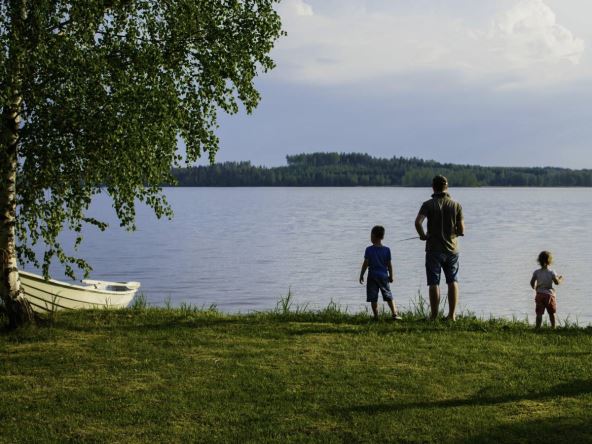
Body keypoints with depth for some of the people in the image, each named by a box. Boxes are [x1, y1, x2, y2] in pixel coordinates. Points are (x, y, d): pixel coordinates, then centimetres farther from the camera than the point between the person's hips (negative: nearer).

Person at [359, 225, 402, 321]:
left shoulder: (369, 250, -6)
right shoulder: (387, 250, -1)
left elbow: (365, 264, -6)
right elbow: (389, 264, 3)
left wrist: (361, 275, 3)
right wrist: (391, 275, 13)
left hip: (372, 276, -2)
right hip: (384, 276, 2)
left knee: (373, 298, 2)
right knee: (389, 296, 9)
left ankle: (376, 316, 1)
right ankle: (394, 314, 3)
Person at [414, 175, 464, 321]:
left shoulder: (428, 204, -5)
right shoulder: (456, 205, 0)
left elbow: (418, 222, -21)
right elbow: (461, 230, -2)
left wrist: (423, 236, -3)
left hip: (434, 249, -2)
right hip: (452, 248, 2)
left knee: (434, 283, 2)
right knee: (453, 281, 10)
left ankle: (434, 316, 2)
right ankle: (452, 315, 6)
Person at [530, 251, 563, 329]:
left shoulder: (536, 272, -2)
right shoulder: (551, 272, -8)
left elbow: (532, 282, -6)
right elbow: (557, 282, -9)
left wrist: (534, 288, 14)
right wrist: (560, 279, 12)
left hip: (539, 295, 1)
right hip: (549, 294, -1)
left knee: (539, 313, -1)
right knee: (551, 313, 15)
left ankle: (538, 328, -9)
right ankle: (553, 327, 22)